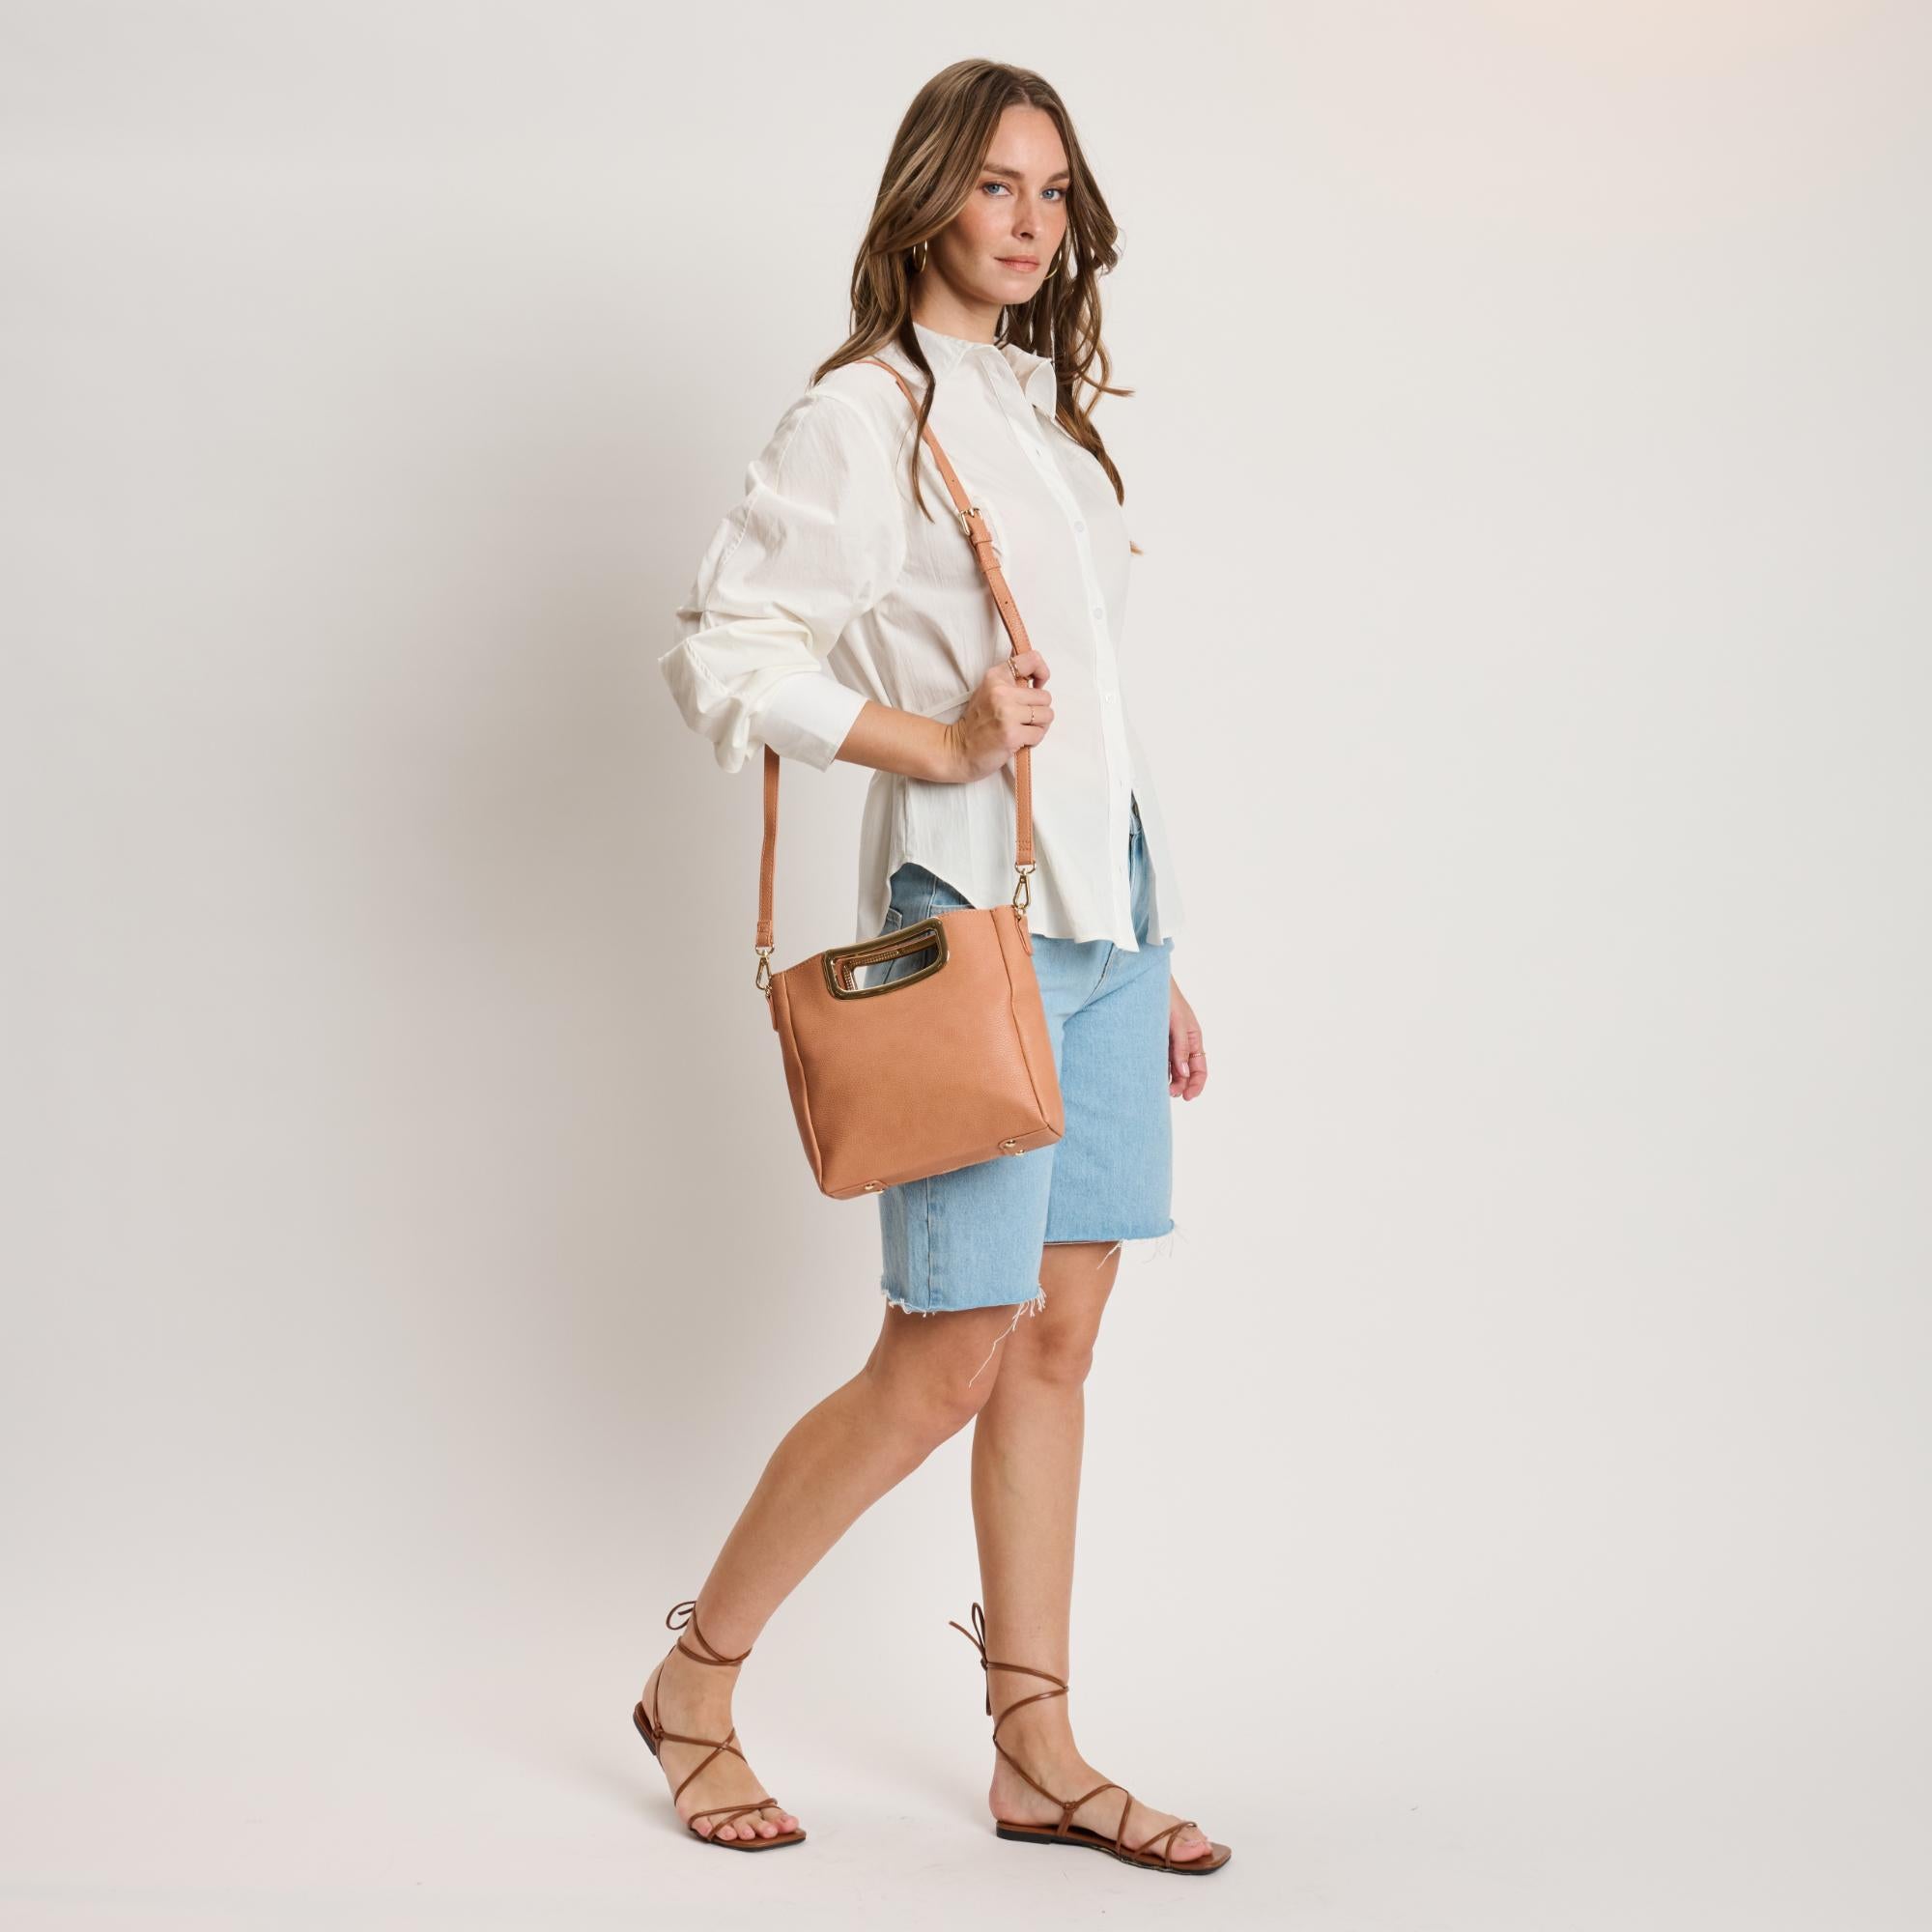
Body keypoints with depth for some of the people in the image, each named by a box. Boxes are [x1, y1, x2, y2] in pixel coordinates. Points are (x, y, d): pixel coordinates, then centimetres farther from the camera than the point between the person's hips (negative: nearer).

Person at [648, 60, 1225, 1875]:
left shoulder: (1044, 414, 18)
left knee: (1056, 1342, 8)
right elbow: (719, 650, -13)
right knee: (941, 1369, -5)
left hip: (1108, 915, 7)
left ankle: (1037, 1750, 15)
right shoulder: (863, 414, -5)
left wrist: (1155, 961, 17)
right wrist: (943, 748, -19)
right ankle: (696, 1678, 14)